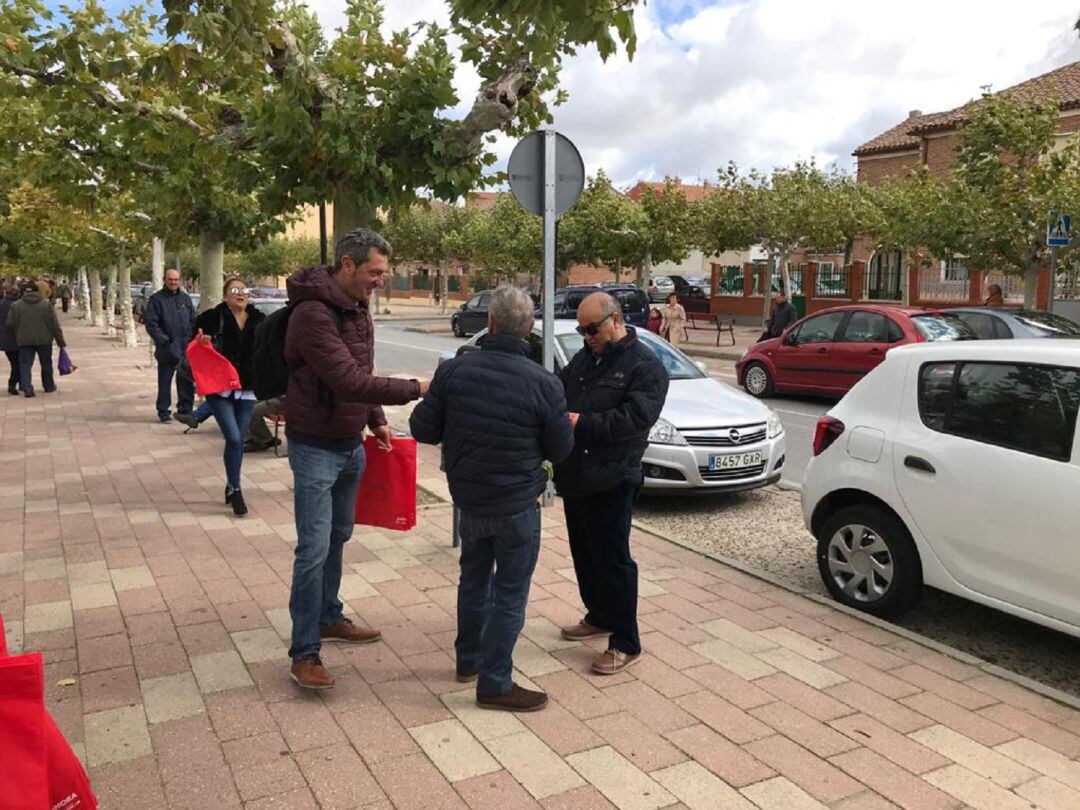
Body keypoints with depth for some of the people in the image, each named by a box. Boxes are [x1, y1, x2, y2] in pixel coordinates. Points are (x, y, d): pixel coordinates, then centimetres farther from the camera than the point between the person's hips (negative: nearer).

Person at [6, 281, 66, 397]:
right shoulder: (46, 304, -4)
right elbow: (55, 325, -5)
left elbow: (9, 324, -3)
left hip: (24, 340, 0)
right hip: (44, 340, 0)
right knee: (46, 364, 15)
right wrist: (60, 341, 2)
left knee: (25, 364, 5)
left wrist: (17, 336, 17)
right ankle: (48, 386, 26)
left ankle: (27, 389, -7)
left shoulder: (16, 305, -3)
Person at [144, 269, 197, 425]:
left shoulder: (185, 299, 14)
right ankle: (163, 411, 15)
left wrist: (192, 340, 1)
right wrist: (164, 341, -15)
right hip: (167, 349, -3)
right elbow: (151, 324, -7)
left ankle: (185, 411, 8)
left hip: (186, 348, 3)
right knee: (164, 382, 5)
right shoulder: (156, 299, -1)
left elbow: (193, 322, 14)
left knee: (186, 381, 2)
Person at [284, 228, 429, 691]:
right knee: (314, 549, -6)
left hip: (350, 443, 9)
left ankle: (328, 618, 36)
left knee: (338, 536, 19)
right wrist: (415, 390, -29)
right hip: (315, 445, -9)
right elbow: (348, 382, -30)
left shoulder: (357, 309, 7)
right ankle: (304, 652, 4)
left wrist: (377, 421, 7)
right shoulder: (313, 314, -23)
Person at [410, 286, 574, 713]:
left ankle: (468, 660, 38)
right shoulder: (543, 383, -18)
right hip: (517, 504, -4)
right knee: (510, 593, 8)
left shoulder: (453, 370, -11)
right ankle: (494, 684, 16)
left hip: (468, 497, 4)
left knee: (474, 578, 23)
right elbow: (560, 449, -8)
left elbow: (423, 429, -6)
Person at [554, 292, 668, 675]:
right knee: (583, 553, 18)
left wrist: (583, 424, -23)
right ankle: (598, 616, 38)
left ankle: (626, 643, 10)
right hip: (574, 475, 8)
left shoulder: (645, 365, -10)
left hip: (610, 480, -8)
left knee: (612, 559, -2)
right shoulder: (585, 357, 14)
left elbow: (638, 417, -21)